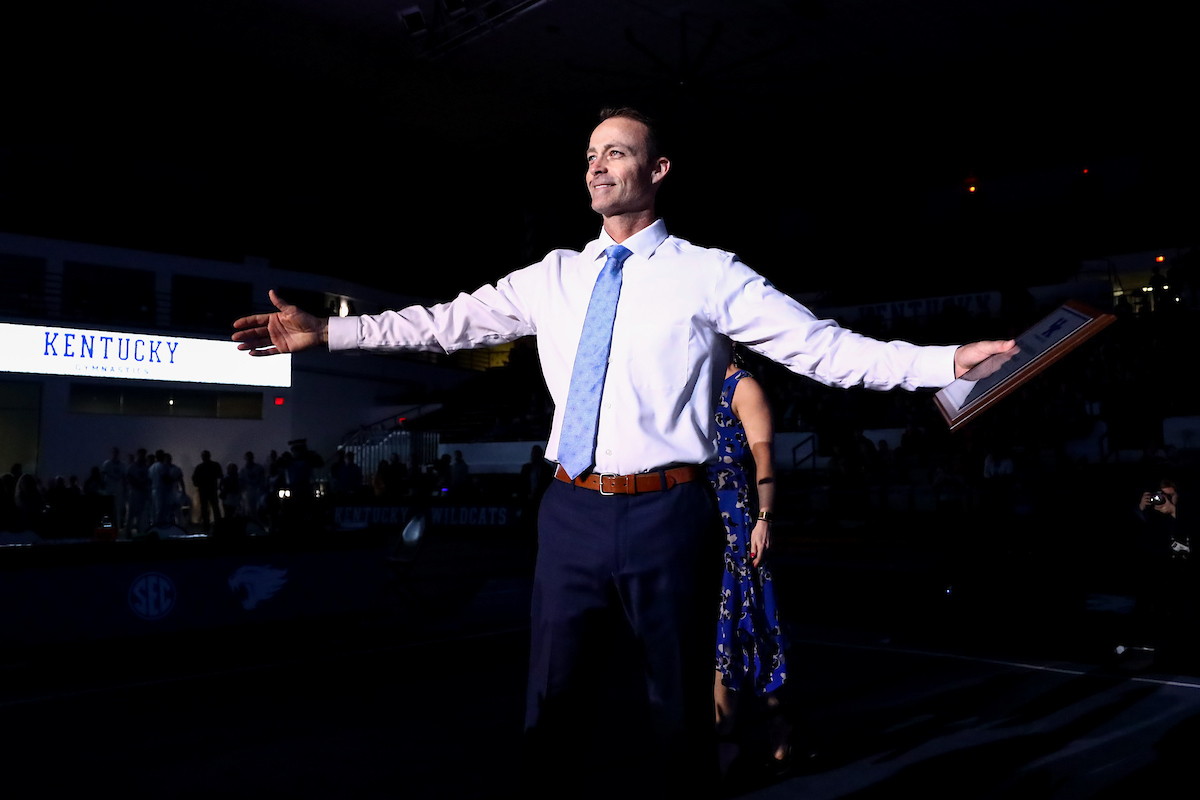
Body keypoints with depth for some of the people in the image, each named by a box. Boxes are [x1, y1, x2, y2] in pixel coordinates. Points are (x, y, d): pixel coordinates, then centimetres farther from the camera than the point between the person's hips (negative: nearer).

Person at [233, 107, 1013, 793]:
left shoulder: (708, 275, 0)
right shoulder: (554, 277, 11)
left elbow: (823, 346, -5)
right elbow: (448, 322, 11)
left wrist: (948, 361, -14)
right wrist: (326, 331, 8)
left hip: (668, 514, -3)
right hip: (572, 512, 4)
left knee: (676, 709, 11)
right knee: (555, 705, 13)